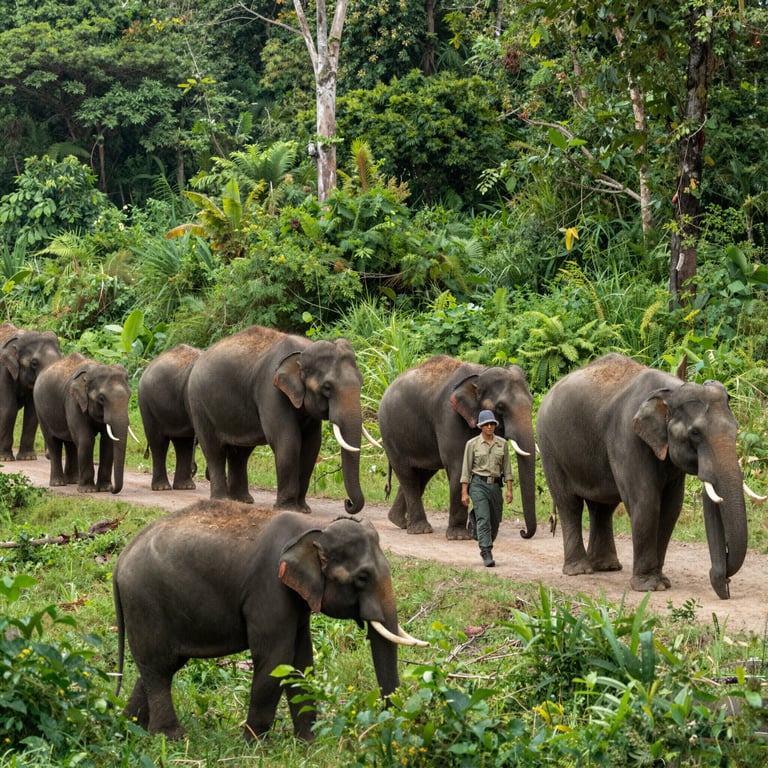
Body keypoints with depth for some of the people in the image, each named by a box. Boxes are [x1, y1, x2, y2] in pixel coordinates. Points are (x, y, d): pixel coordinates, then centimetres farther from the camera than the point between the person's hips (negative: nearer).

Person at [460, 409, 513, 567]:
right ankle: (487, 555, -18)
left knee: (495, 521, 10)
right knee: (483, 519, -16)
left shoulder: (502, 443, 6)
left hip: (495, 485, 4)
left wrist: (509, 489, 1)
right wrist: (464, 492, -5)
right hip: (478, 484, -4)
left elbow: (506, 467, 8)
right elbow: (466, 469, -1)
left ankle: (487, 547, 35)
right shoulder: (472, 444, -2)